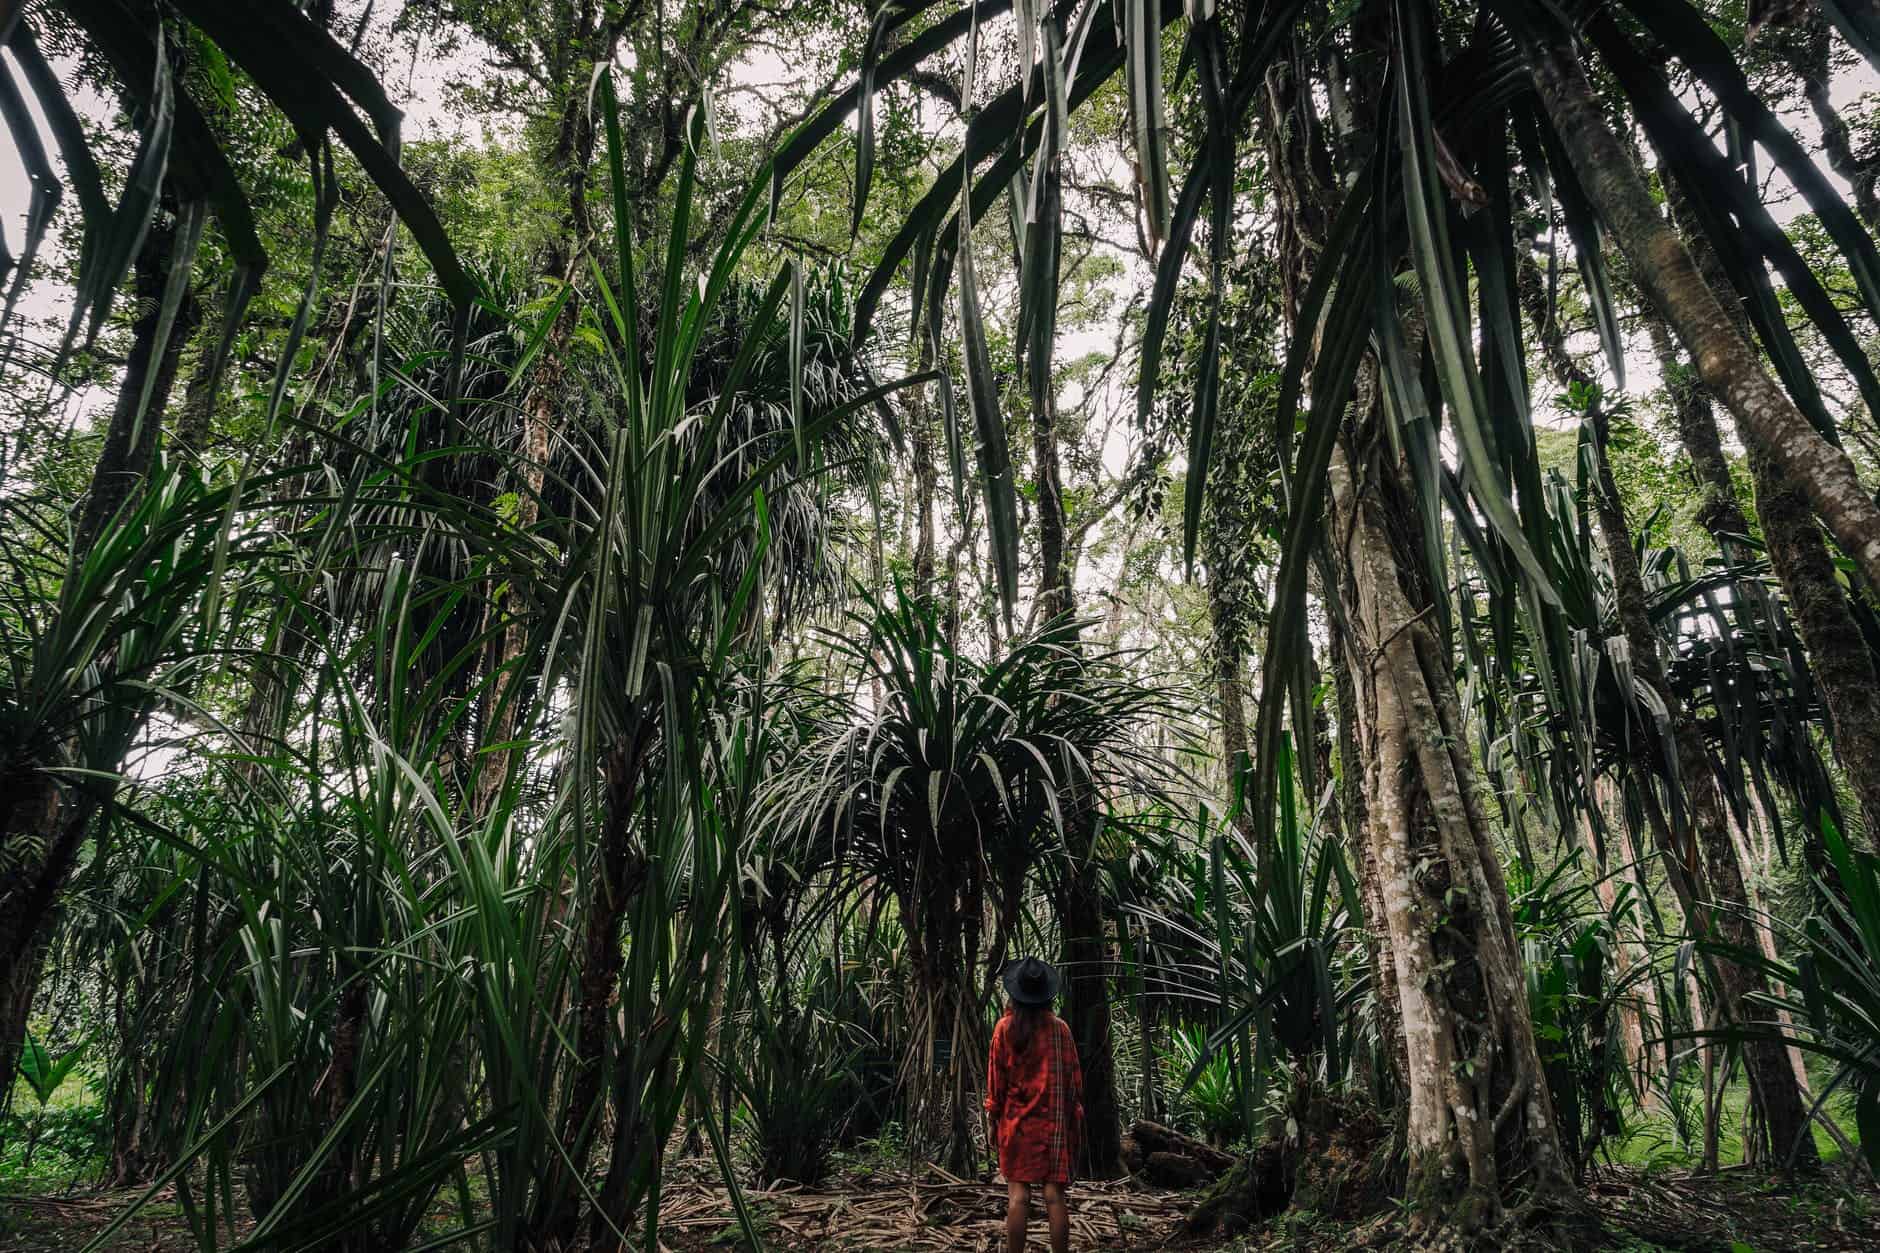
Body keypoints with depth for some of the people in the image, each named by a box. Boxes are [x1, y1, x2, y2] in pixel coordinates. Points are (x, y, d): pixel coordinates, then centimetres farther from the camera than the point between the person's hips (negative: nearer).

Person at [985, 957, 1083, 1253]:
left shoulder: (1005, 1028, -4)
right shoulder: (1059, 1028, -2)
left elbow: (996, 1076, -1)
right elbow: (1073, 1076, 2)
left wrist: (993, 1118, 7)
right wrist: (1075, 1119, 11)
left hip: (1016, 1121, -1)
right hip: (1054, 1121, 1)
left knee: (1018, 1193, 3)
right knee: (1055, 1194, 5)